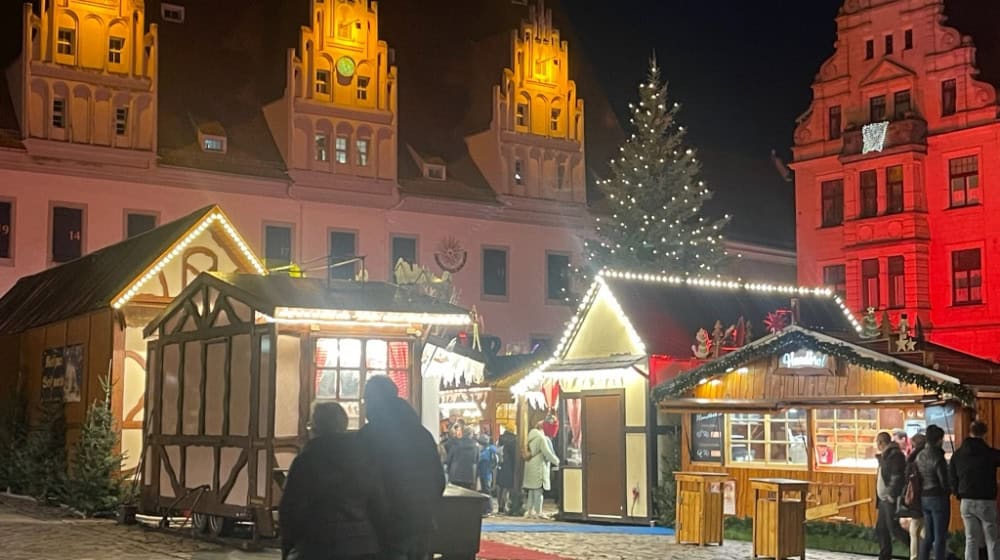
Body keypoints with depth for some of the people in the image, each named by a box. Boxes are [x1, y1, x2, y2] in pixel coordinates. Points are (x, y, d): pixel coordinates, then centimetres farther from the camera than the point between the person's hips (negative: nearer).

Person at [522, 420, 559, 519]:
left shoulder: (531, 437, 13)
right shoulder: (541, 438, -12)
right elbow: (547, 453, -15)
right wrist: (557, 461, -5)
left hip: (530, 467, 8)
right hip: (539, 467, -8)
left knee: (531, 490, 13)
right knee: (539, 490, -6)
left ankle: (530, 511, 16)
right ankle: (538, 512, -6)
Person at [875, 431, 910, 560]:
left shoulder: (895, 455, -14)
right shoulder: (884, 456, 17)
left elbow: (897, 477, -22)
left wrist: (892, 495, -23)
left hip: (891, 499, -10)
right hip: (883, 499, 10)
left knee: (893, 528, -10)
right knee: (881, 529, 12)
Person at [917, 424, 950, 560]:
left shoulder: (920, 456, 7)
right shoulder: (937, 457, -16)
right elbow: (944, 480, -15)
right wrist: (948, 491, 4)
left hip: (924, 498, 7)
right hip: (938, 497, -7)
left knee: (928, 536, 15)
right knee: (940, 537, -2)